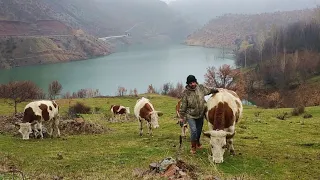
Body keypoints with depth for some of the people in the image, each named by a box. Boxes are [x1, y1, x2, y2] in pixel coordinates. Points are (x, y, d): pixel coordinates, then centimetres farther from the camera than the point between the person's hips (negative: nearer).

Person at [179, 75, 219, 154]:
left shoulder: (201, 88, -6)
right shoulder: (186, 92, -14)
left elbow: (209, 90, 15)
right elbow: (183, 106, -9)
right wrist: (182, 117, -6)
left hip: (200, 115, 4)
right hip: (190, 116, -4)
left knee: (199, 130, 17)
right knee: (193, 130, -15)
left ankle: (197, 143, 44)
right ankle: (193, 147, 6)